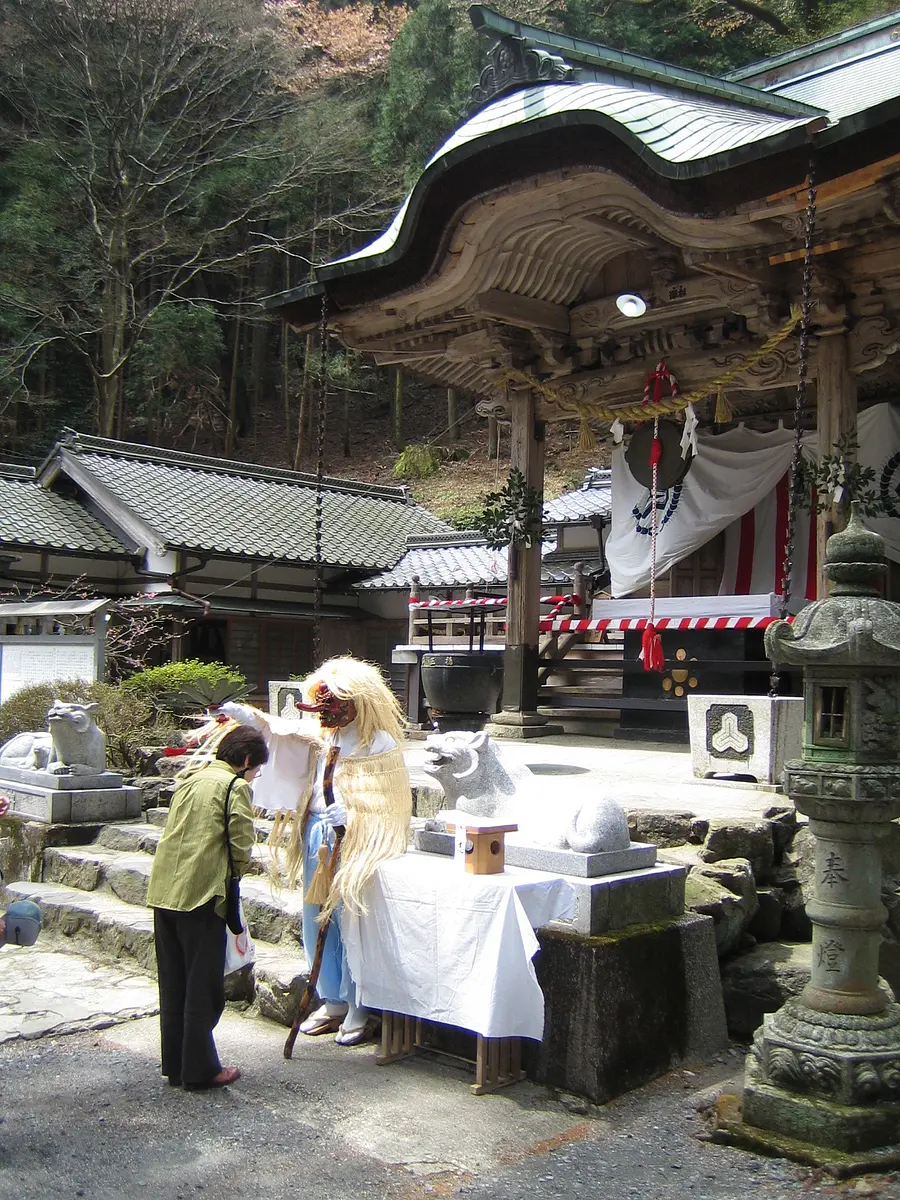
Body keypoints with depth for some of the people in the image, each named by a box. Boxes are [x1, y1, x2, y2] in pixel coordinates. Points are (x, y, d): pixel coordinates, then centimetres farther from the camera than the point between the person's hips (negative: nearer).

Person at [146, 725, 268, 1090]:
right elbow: (241, 845, -11)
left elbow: (176, 832, 18)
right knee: (203, 985, 3)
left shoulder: (190, 779, 17)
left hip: (164, 890, 7)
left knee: (173, 983, 14)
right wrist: (237, 872, 8)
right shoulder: (235, 786, -6)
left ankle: (175, 1065, 23)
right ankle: (201, 1069, 9)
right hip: (202, 894, -7)